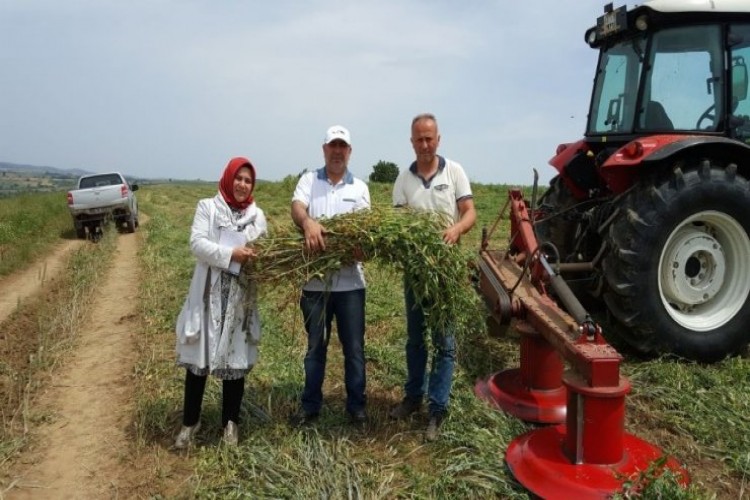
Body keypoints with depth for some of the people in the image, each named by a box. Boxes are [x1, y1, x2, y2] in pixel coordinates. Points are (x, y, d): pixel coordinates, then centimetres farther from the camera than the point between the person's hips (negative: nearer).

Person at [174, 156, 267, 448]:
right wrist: (231, 255, -22)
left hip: (241, 297, 2)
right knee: (198, 358, 6)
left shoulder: (257, 215, 8)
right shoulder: (207, 207, 1)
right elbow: (197, 243, -10)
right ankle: (190, 422, 23)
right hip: (208, 294, -2)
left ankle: (230, 422, 24)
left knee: (236, 359, 8)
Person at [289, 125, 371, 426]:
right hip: (315, 280, 0)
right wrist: (308, 223, -36)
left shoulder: (359, 187, 9)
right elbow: (297, 208, -13)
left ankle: (357, 405, 25)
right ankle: (310, 405, 28)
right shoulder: (309, 180, 6)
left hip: (349, 280, 1)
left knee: (354, 346, 9)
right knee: (315, 345, 13)